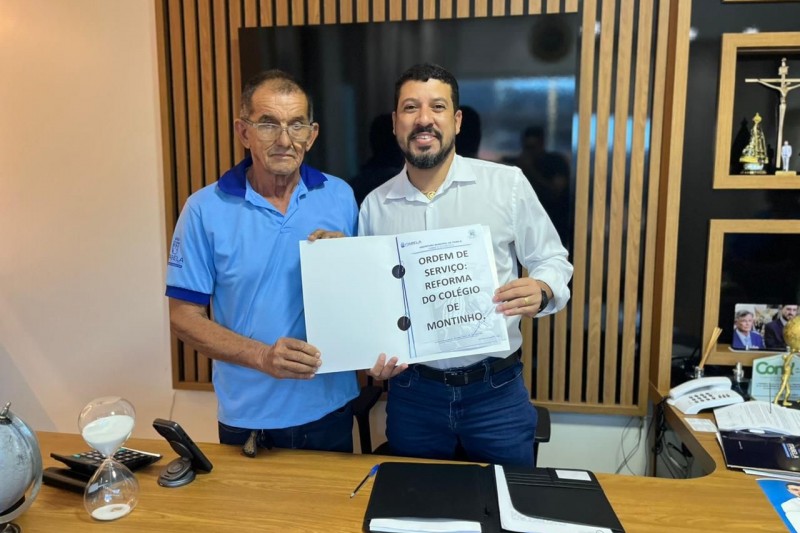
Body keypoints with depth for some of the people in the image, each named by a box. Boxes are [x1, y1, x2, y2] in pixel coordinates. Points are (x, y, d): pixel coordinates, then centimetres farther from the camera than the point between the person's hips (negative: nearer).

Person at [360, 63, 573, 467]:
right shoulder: (374, 205, 2)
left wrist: (541, 291, -21)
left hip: (496, 389, -1)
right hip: (411, 393, 2)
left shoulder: (508, 183, -6)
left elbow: (553, 261, 1)